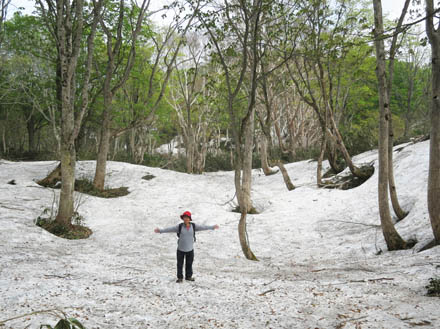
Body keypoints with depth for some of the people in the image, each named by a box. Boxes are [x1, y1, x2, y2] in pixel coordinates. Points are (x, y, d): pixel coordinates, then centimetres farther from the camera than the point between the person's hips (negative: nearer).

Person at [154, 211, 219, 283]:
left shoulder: (194, 226, -4)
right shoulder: (179, 227, -10)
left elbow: (203, 227, 4)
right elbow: (170, 229, -11)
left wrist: (212, 227, 10)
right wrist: (160, 230, -19)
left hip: (190, 249, 2)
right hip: (180, 249, -1)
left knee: (189, 264, 12)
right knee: (180, 264, 6)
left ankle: (188, 276, 29)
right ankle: (180, 277, 20)